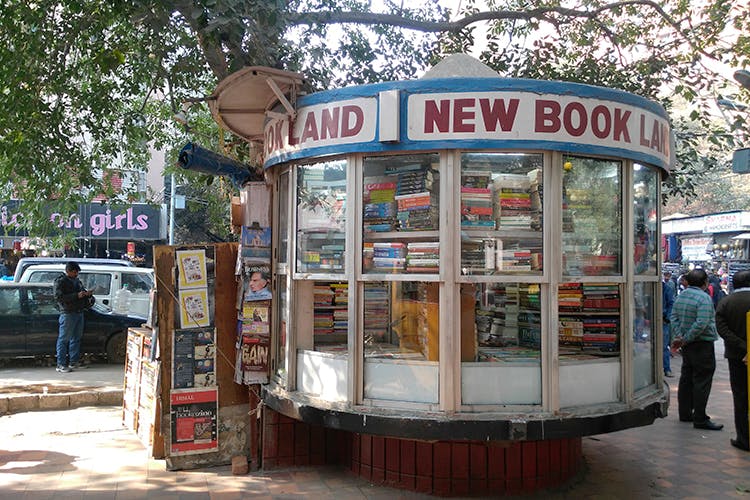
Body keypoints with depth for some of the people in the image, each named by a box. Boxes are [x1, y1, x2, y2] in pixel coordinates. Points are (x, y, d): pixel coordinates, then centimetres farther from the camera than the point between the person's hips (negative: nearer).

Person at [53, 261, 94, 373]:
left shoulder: (77, 281, 18)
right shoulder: (60, 281, -6)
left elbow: (82, 291, 30)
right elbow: (58, 297, -17)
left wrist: (87, 294, 5)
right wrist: (76, 296, -22)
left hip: (79, 312, 8)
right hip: (68, 313, -8)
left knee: (76, 338, 11)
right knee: (64, 339, -6)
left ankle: (73, 362, 19)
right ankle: (61, 364, -4)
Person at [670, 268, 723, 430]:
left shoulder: (681, 296, 8)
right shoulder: (704, 298, -16)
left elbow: (673, 317, 8)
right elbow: (701, 324, -23)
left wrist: (679, 336, -1)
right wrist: (685, 339, -17)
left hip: (688, 345, 8)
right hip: (702, 344, -8)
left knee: (686, 379, 15)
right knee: (702, 381, -4)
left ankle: (685, 413, 23)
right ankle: (700, 419, -2)